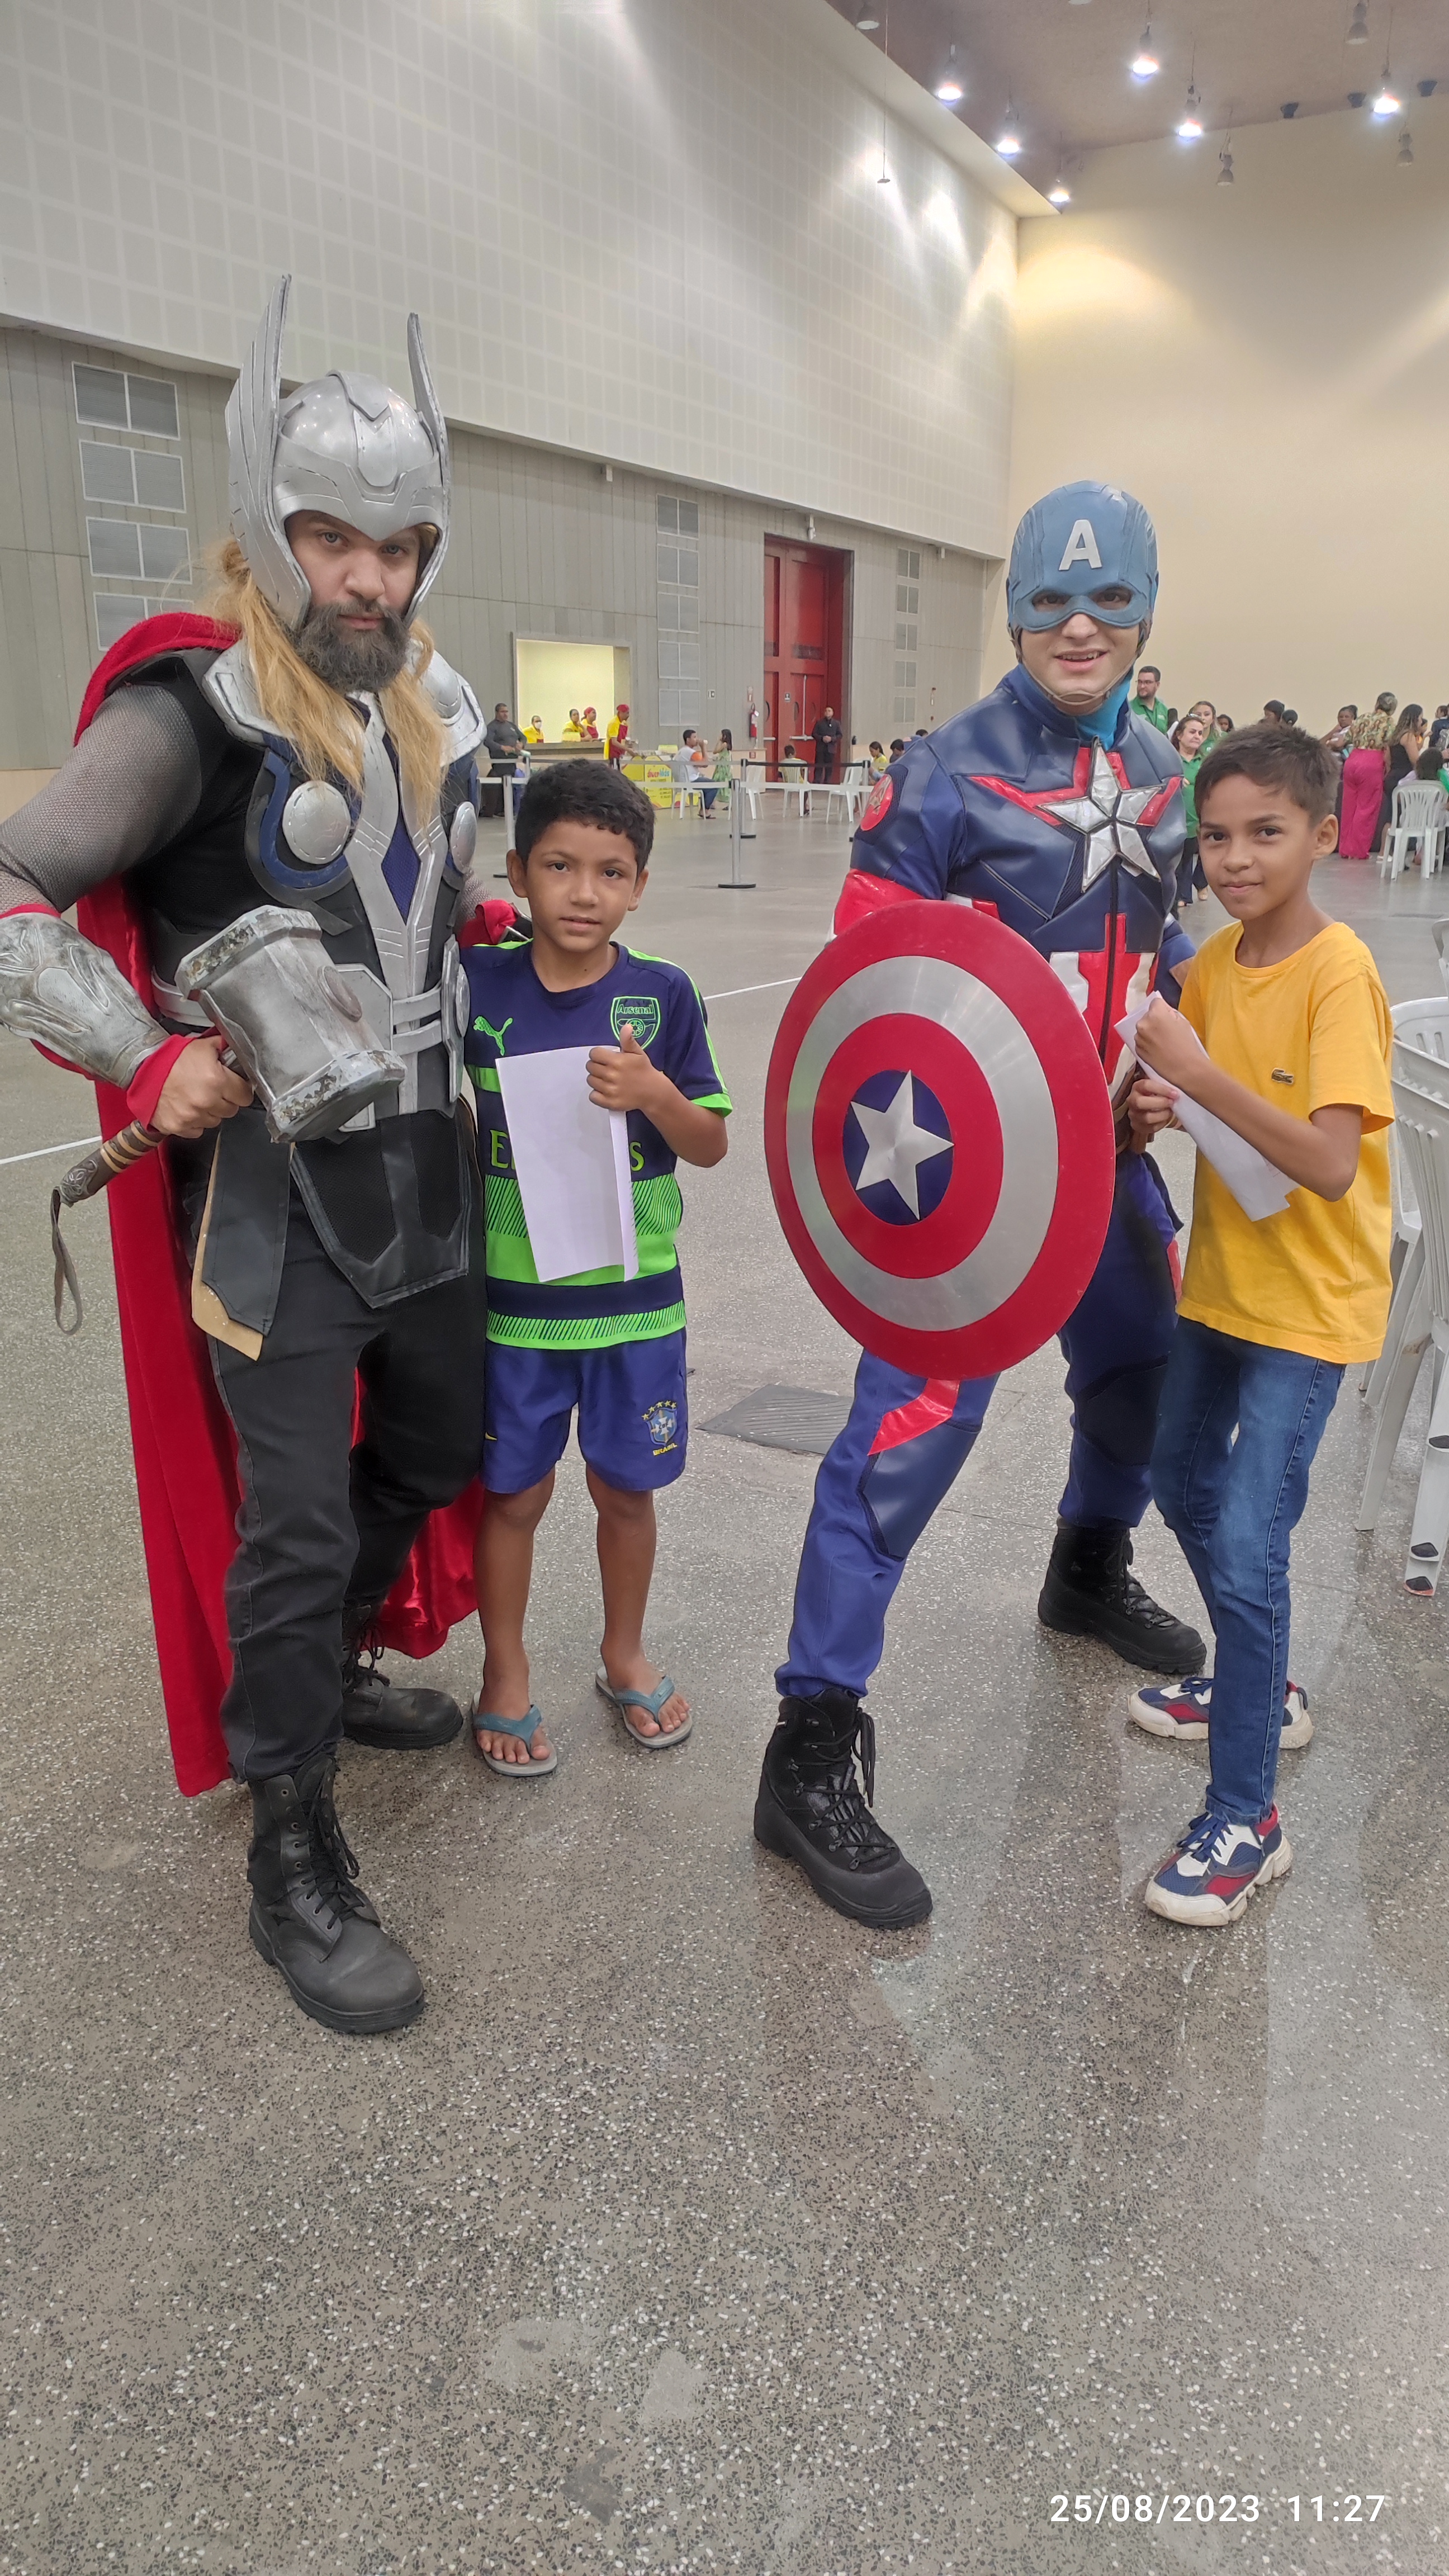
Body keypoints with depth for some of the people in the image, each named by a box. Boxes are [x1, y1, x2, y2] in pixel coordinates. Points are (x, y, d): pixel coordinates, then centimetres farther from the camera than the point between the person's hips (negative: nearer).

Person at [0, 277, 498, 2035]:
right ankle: (294, 1866, 15)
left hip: (422, 1163, 8)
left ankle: (322, 1667, 47)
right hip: (269, 1182, -7)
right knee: (295, 1522, -4)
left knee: (436, 1450, 20)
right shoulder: (190, 715, -13)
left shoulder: (444, 715, 9)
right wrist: (150, 1060, -17)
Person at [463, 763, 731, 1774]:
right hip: (513, 1296, 0)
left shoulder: (663, 995, -6)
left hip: (633, 1297, 1)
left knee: (626, 1487, 16)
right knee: (514, 1493, 12)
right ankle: (506, 1673, 33)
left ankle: (626, 1652, 39)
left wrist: (654, 1092, -21)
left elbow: (713, 1145, -3)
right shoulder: (478, 986, -6)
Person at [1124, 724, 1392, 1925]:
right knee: (1184, 1490, 21)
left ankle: (1247, 1821, 3)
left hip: (1309, 1301, -8)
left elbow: (1331, 1161, -29)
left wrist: (1200, 1075, -30)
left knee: (1245, 1547, -12)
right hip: (1220, 1276, 8)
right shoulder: (1215, 958, 1)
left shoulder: (1339, 974, -20)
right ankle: (1264, 1687, 44)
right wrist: (1156, 1106, -12)